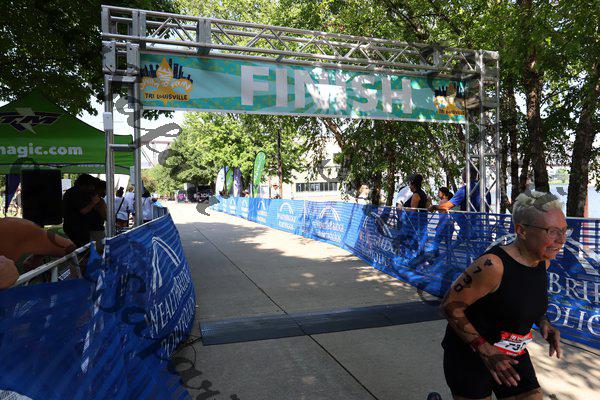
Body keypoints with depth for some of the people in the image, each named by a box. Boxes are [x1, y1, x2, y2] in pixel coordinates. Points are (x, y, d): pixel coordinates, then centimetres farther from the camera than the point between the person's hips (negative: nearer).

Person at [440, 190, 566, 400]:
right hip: (469, 355, -7)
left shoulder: (542, 262, -3)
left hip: (512, 356, 7)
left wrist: (543, 322, -2)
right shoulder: (492, 265, -29)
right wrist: (484, 350, -25)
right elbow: (450, 306, -23)